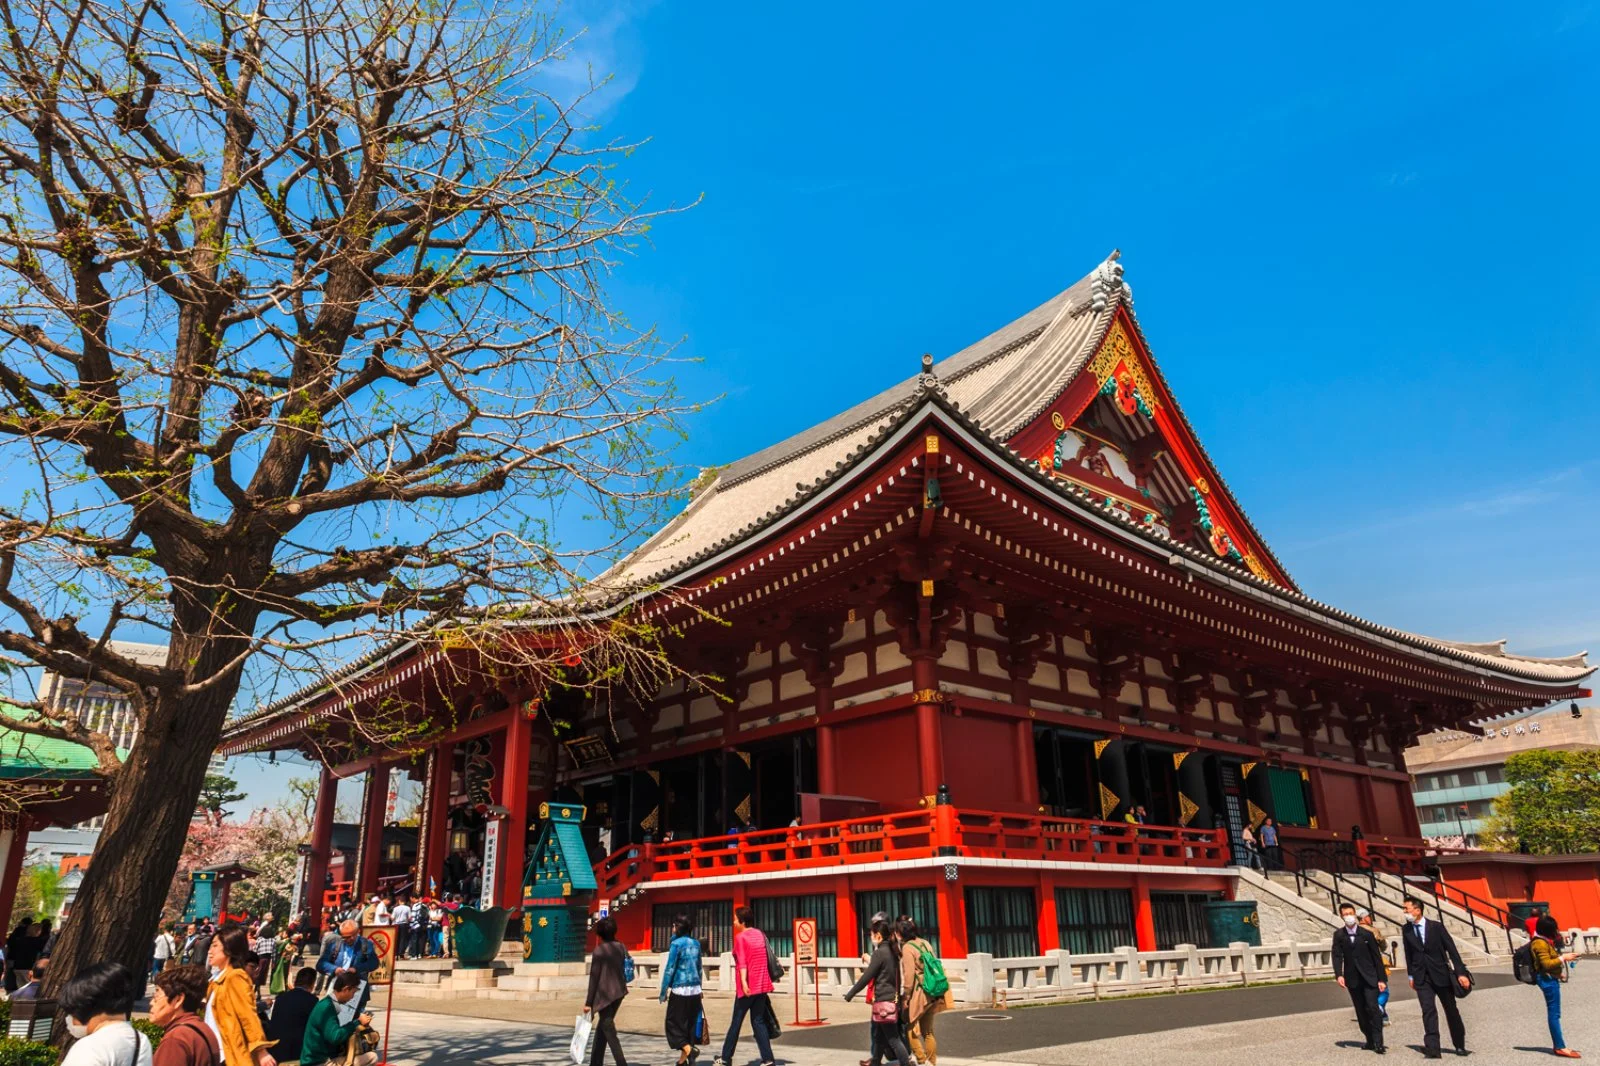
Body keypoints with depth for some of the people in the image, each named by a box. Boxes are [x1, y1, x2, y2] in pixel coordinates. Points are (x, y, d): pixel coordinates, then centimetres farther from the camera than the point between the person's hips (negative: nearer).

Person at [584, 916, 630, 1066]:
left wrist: (588, 1002, -7)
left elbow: (594, 977, -10)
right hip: (618, 992, 6)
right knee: (602, 1028, 19)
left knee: (609, 1032, -3)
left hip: (604, 994, -6)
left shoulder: (599, 950, -11)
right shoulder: (621, 948, 5)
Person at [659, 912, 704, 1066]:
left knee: (674, 1023, 4)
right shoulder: (696, 944, 8)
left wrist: (663, 991, -5)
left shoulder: (676, 944, -10)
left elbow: (669, 969, -11)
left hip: (680, 990, -6)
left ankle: (688, 1049, -14)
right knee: (690, 1024, 13)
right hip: (695, 990, 6)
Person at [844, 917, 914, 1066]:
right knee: (879, 1036, 19)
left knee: (893, 1039, -4)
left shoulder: (880, 953, -15)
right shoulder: (892, 952, 9)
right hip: (893, 999, 9)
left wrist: (849, 995, -8)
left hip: (883, 1001, -9)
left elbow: (866, 977, -15)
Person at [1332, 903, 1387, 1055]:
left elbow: (1377, 957, 0)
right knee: (1361, 1012, 7)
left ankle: (1378, 1043, -7)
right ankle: (1370, 1040, 19)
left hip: (1369, 977, -2)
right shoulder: (1339, 935, 1)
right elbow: (1337, 956, -5)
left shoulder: (1366, 934, -2)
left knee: (1372, 1008, -12)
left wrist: (1381, 979, -4)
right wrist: (1338, 975, -19)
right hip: (1352, 979, 2)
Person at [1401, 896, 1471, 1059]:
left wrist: (1461, 973, -11)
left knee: (1451, 1010, 11)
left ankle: (1460, 1046, 28)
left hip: (1441, 974, -1)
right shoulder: (1406, 930, 1)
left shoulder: (1437, 926, -8)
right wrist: (1410, 975, 7)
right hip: (1422, 977, 1)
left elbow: (1452, 950, -6)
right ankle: (1432, 1048, -13)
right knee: (1428, 1011, -10)